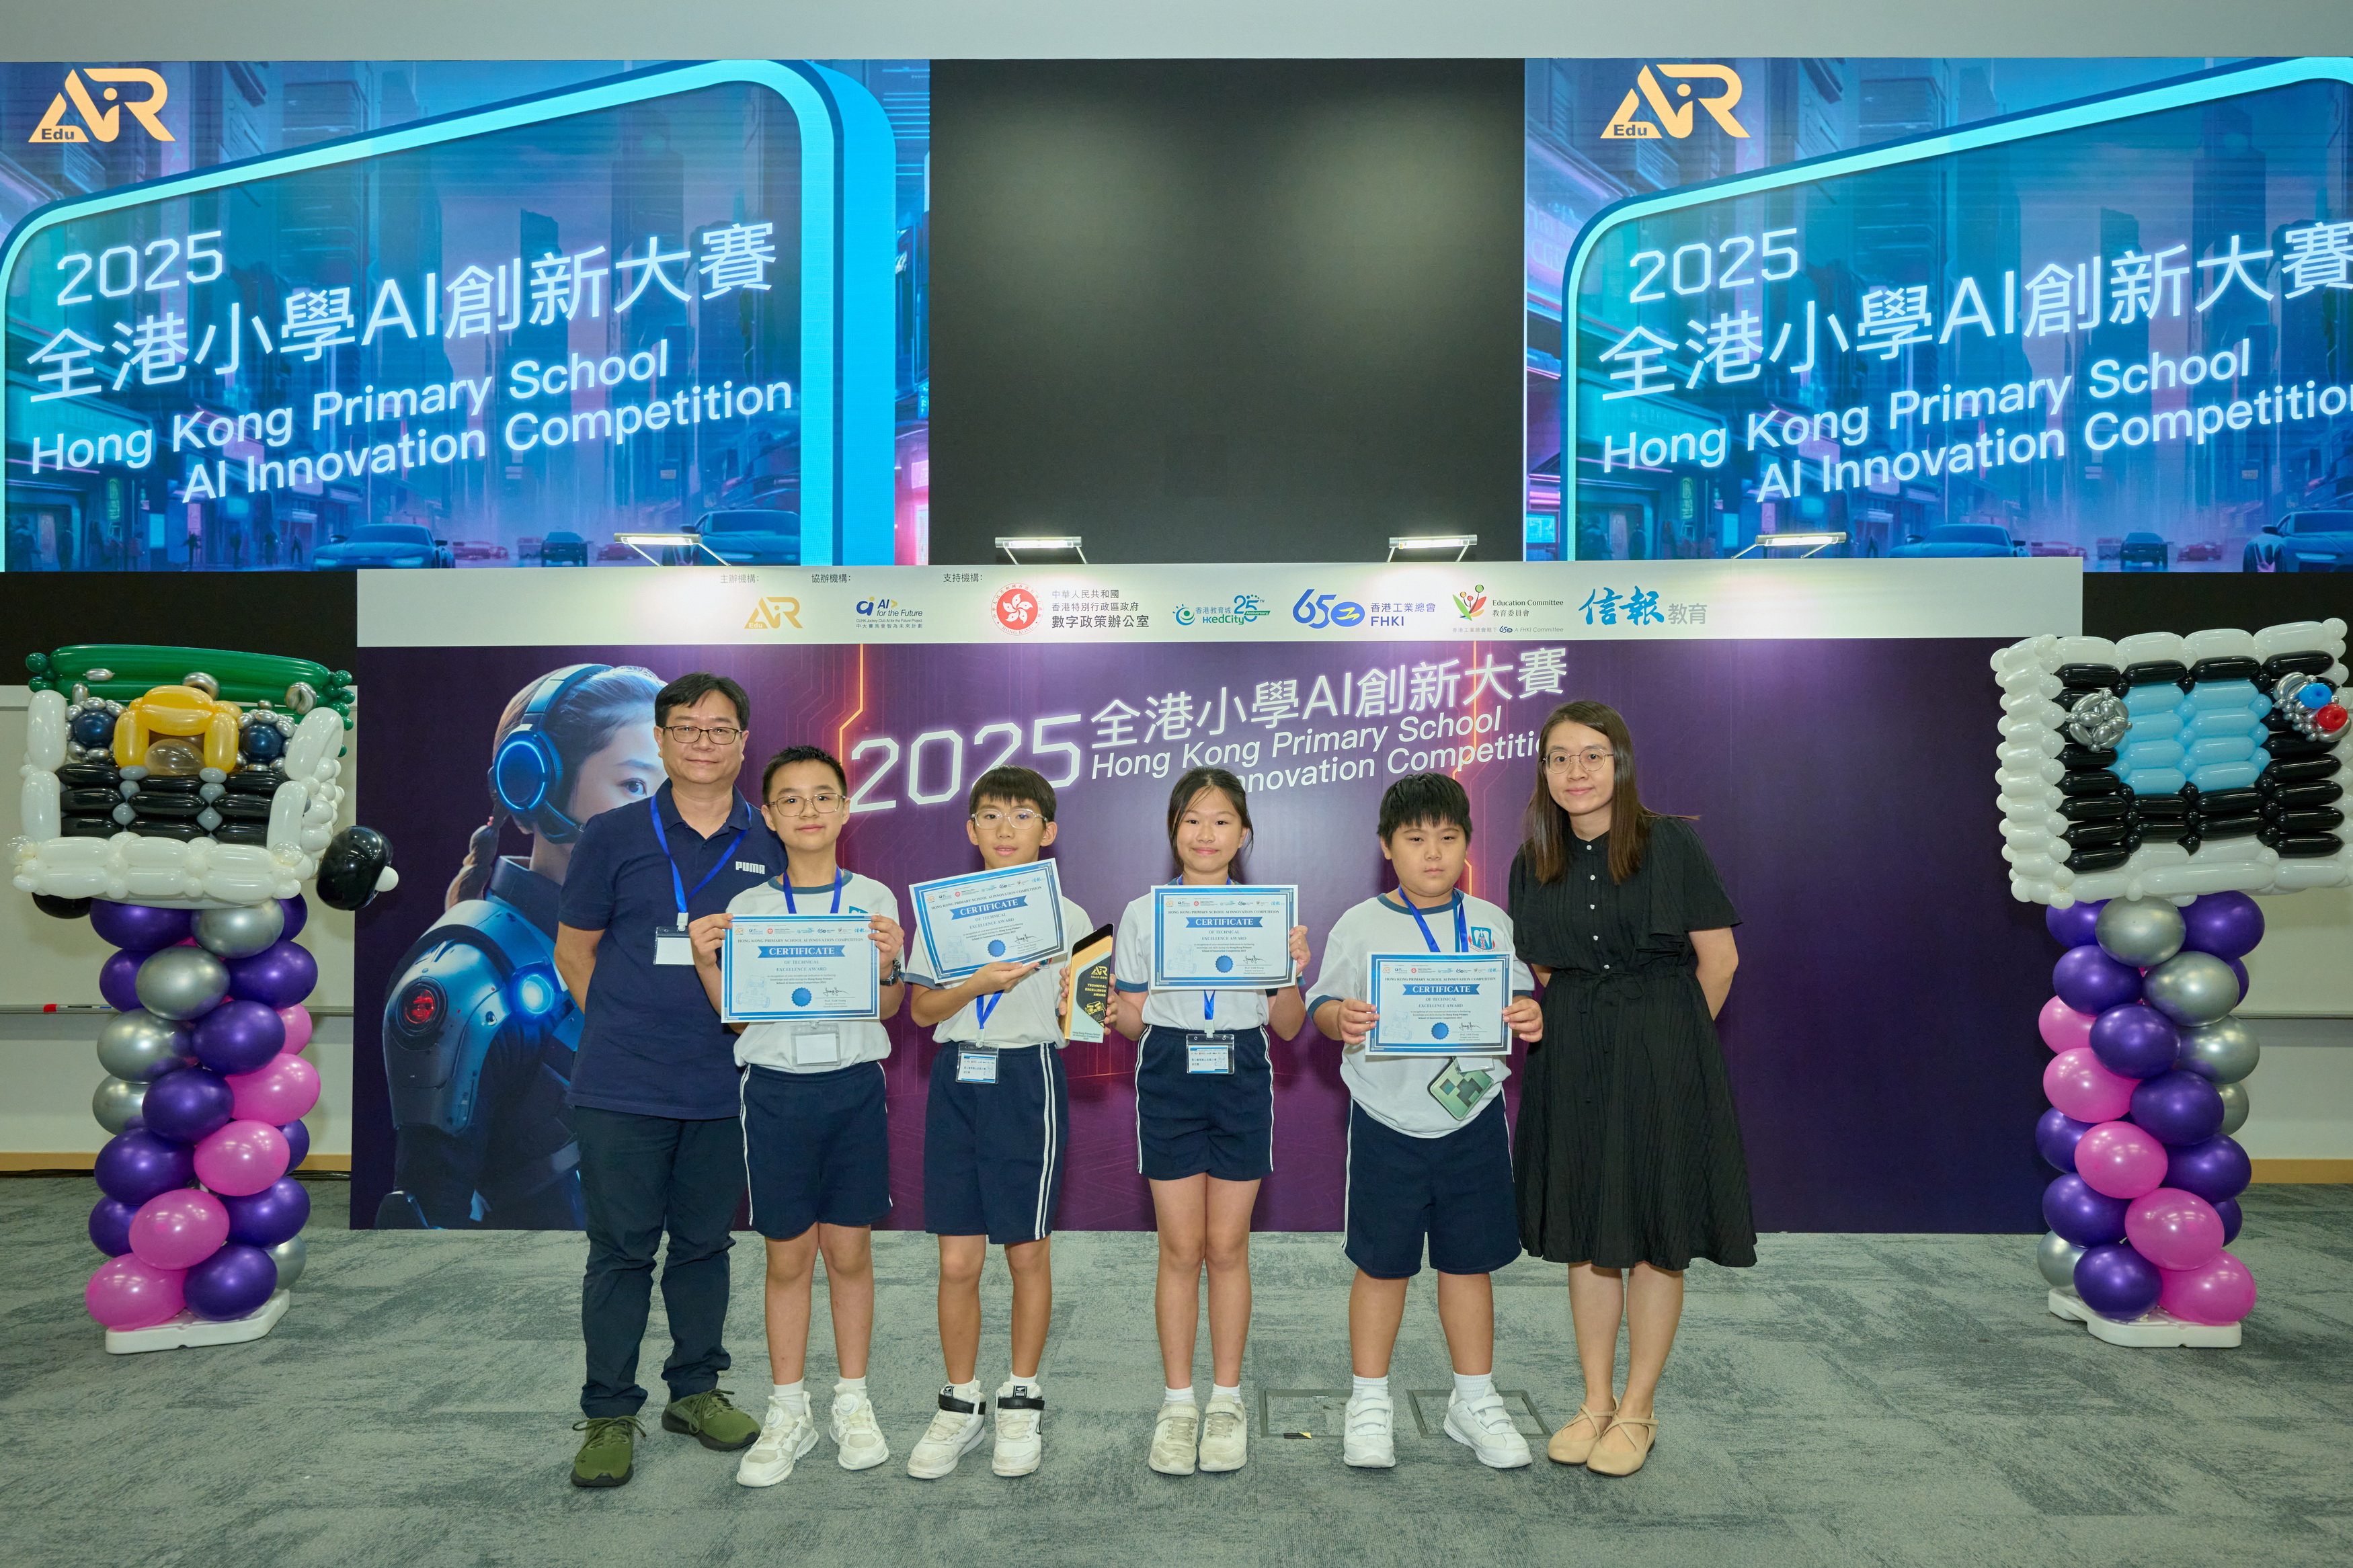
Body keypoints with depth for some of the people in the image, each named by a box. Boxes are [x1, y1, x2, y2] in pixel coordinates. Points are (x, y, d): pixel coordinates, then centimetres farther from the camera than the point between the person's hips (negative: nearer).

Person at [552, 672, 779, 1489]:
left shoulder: (770, 846, 5)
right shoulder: (614, 834, 0)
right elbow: (573, 948, 6)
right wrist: (626, 1029, 2)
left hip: (724, 1086, 2)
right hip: (623, 1086, -2)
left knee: (704, 1243, 14)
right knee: (621, 1250, 4)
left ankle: (696, 1391, 30)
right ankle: (609, 1414, 18)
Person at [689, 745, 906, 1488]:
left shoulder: (875, 899, 2)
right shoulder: (746, 907, 4)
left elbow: (888, 1008, 1)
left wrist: (887, 962, -18)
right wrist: (705, 961, -12)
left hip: (854, 1084, 0)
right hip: (776, 1086, 0)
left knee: (849, 1250, 6)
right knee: (787, 1255, 7)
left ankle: (853, 1400, 22)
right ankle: (787, 1411, 21)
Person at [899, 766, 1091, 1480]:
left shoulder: (1065, 916, 2)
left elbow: (1073, 1026, 3)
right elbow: (922, 1009, 2)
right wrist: (980, 984, -14)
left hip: (1028, 1080, -2)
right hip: (958, 1080, 2)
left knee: (1027, 1254, 6)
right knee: (957, 1260, 5)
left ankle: (1022, 1401, 24)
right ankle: (959, 1405, 21)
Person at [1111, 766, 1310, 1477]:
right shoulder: (1143, 913, 4)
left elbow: (1288, 1027, 5)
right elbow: (1134, 1021, 5)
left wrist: (1294, 972, -12)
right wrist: (1110, 1007, -16)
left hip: (1241, 1078, 0)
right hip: (1169, 1077, 0)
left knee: (1227, 1246, 5)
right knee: (1181, 1249, 3)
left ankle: (1226, 1400, 19)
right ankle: (1178, 1403, 16)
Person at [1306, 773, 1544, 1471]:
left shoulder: (1492, 924, 5)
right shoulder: (1360, 926, -1)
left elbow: (1517, 1006, 9)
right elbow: (1323, 1005, -2)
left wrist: (1530, 1020, -14)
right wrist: (1341, 1019, -24)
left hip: (1473, 1118, 2)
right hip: (1387, 1120, -2)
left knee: (1469, 1261, 11)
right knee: (1382, 1264, 6)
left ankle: (1475, 1400, 28)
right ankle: (1369, 1402, 22)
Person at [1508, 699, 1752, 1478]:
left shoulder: (1670, 843, -8)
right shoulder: (1533, 864, 5)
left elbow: (1718, 958, -4)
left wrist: (1666, 1035, 6)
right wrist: (1585, 1027, 8)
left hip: (1661, 1055, -4)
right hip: (1570, 1057, 4)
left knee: (1654, 1232, 3)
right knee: (1583, 1231, 9)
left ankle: (1638, 1409, 18)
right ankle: (1596, 1400, 24)